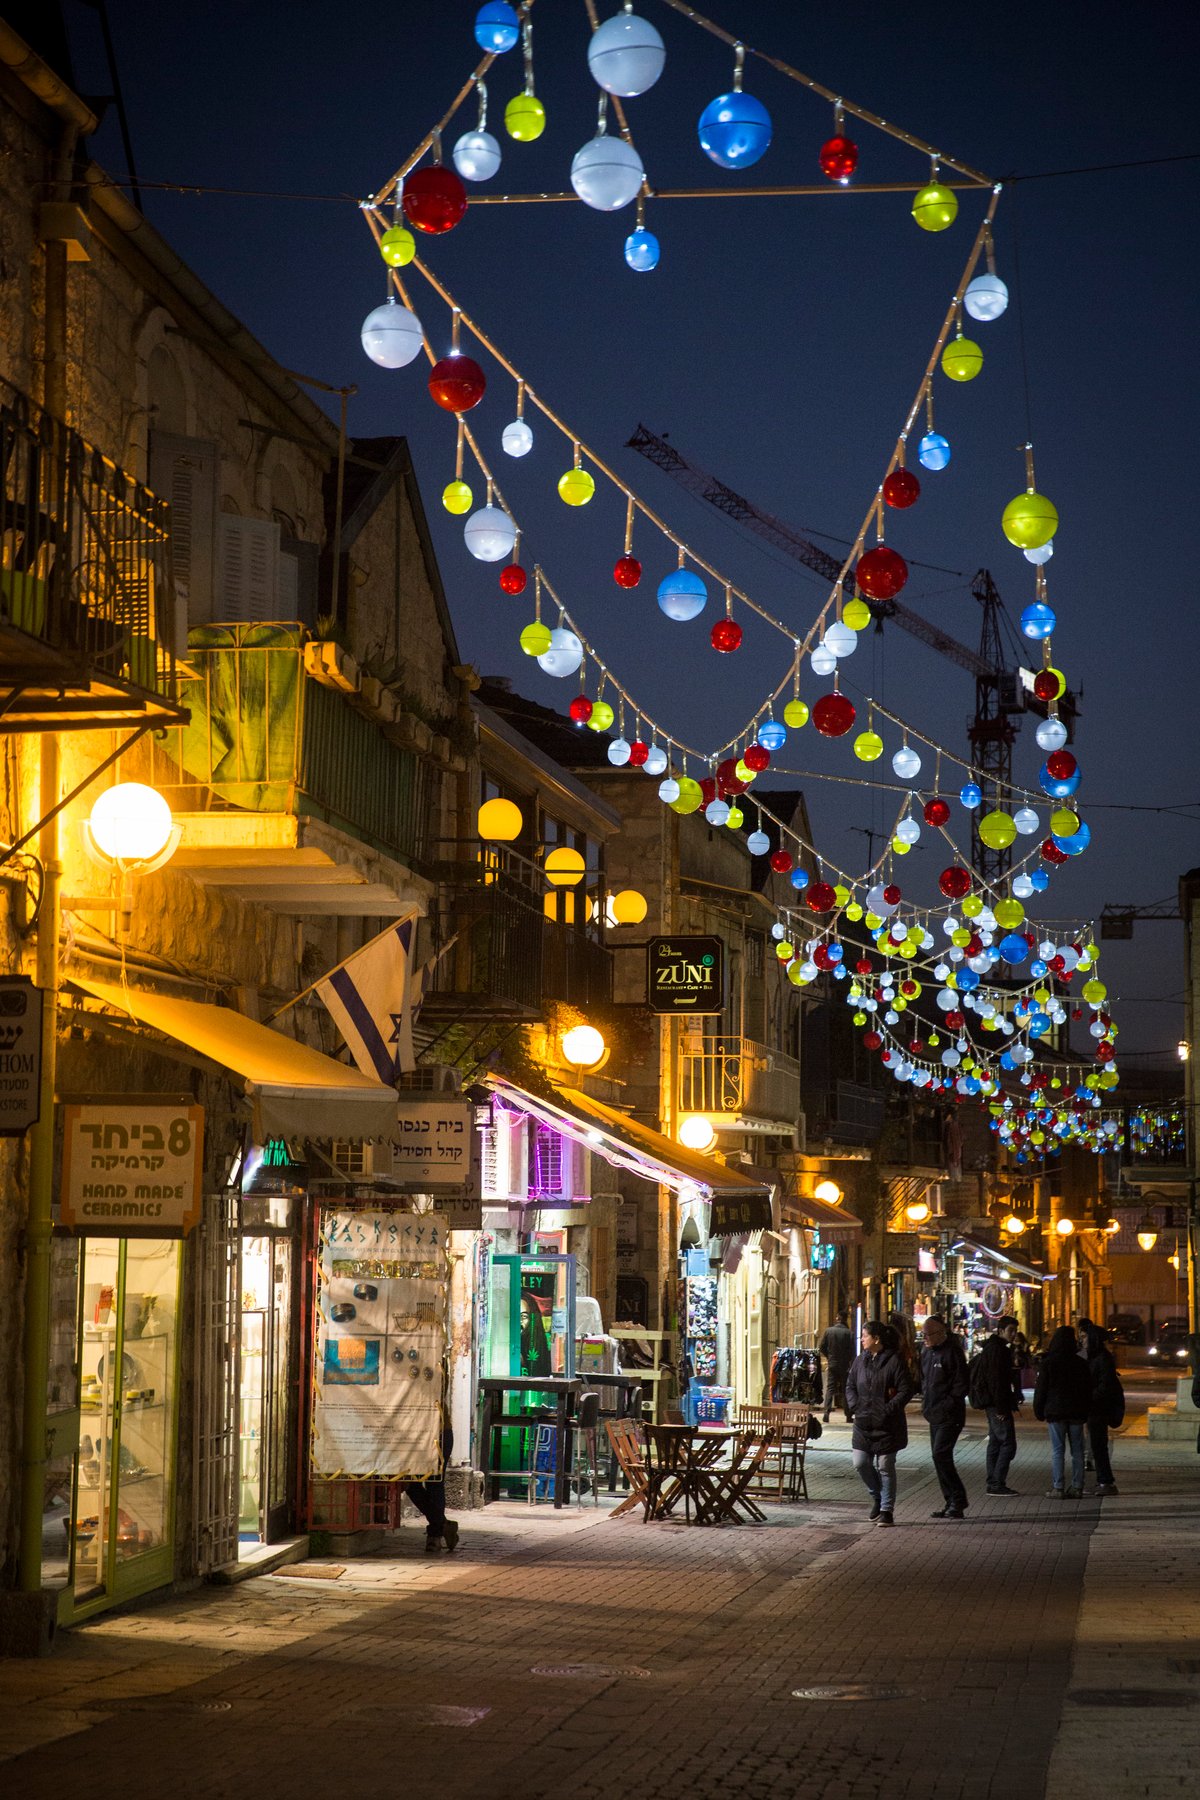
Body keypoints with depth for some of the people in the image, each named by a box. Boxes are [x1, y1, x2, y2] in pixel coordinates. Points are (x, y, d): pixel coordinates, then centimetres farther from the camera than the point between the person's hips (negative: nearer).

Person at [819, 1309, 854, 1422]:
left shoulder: (828, 1331, -3)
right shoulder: (849, 1333, -9)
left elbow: (821, 1347, -2)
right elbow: (852, 1352, -10)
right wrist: (852, 1366, -1)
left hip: (832, 1364, 1)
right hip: (844, 1365, -1)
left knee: (830, 1388, 6)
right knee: (845, 1390, 7)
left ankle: (827, 1412, -8)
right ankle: (848, 1415, 10)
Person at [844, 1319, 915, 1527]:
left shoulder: (894, 1360, -11)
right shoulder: (860, 1359, 7)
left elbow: (906, 1390, -12)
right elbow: (850, 1385, 14)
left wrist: (888, 1410, -19)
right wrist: (855, 1406, -3)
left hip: (887, 1424, -5)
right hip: (863, 1423, 5)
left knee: (885, 1467, 1)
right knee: (861, 1463, 3)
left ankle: (886, 1510, 10)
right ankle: (877, 1497, 27)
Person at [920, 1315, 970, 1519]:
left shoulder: (953, 1352, -13)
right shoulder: (926, 1351, 12)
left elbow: (961, 1386, -15)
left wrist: (945, 1406, -17)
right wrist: (926, 1403, 8)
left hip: (950, 1416, -9)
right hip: (935, 1415, 9)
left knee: (940, 1455, -15)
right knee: (939, 1457, 10)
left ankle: (957, 1500, -7)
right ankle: (951, 1502, 17)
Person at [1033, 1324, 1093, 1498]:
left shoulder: (1048, 1362, -6)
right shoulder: (1080, 1363, 4)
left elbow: (1041, 1389, -5)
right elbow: (1087, 1389, 10)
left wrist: (1039, 1411, 5)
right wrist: (1085, 1412, 17)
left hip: (1055, 1412, -3)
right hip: (1076, 1412, 3)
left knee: (1057, 1451, -2)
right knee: (1077, 1451, 7)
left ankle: (1058, 1488, -6)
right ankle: (1076, 1487, 6)